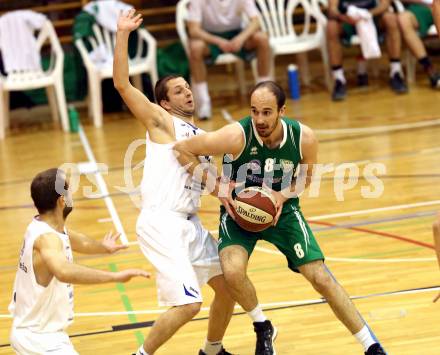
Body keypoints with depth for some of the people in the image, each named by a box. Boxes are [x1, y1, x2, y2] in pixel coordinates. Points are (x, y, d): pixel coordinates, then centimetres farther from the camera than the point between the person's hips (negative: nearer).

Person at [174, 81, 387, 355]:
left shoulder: (304, 138, -20)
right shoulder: (237, 136, -29)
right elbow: (182, 149, -19)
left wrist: (285, 194, -18)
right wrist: (217, 189, -22)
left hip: (282, 209, 2)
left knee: (321, 277, -6)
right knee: (233, 271, -29)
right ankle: (263, 329, 2)